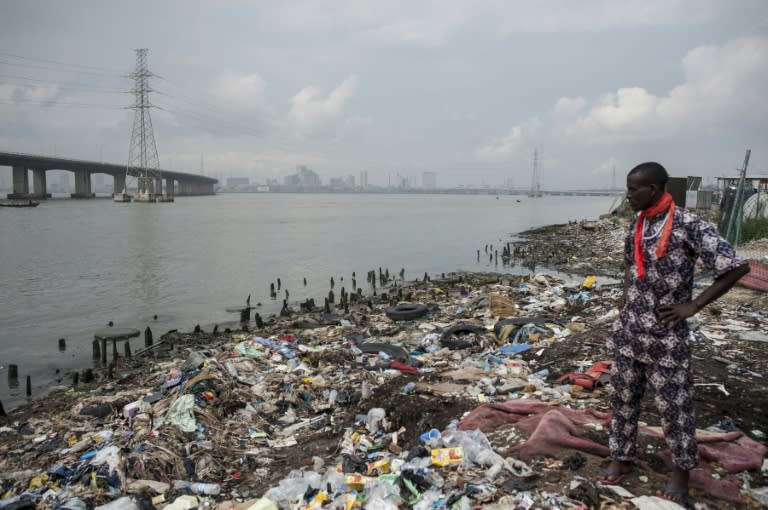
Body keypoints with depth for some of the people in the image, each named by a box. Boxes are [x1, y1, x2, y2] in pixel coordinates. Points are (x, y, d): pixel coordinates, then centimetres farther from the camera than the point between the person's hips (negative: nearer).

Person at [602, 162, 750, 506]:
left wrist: (693, 306, -15)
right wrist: (627, 297, 10)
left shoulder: (688, 225, -15)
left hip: (665, 334, -6)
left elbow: (737, 267, -16)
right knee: (623, 398, 14)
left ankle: (681, 470, 27)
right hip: (628, 330, 6)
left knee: (673, 404, 8)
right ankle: (622, 457, 31)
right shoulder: (637, 223, 5)